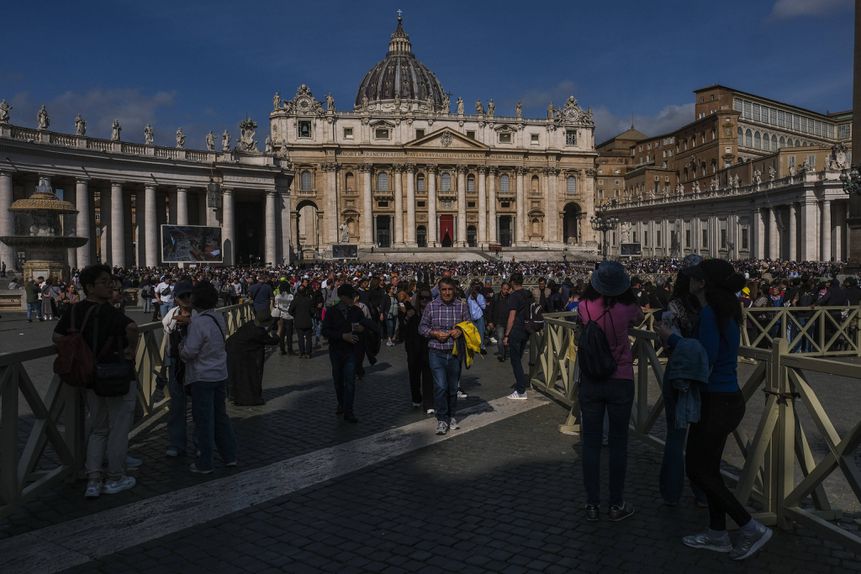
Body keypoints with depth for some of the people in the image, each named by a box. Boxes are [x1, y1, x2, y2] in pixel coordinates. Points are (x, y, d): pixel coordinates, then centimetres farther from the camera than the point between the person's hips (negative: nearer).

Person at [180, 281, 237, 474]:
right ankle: (229, 456, 24)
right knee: (220, 416, 18)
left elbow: (189, 352, -22)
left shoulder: (198, 322, -21)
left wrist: (181, 348, 0)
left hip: (202, 377, -7)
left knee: (204, 421, 3)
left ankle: (204, 464, 12)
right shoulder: (219, 318, 3)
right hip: (220, 374, 7)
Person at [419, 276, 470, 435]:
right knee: (440, 386, -9)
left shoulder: (462, 306, 2)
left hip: (455, 352, 2)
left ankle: (451, 416, 29)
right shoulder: (431, 306, 0)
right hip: (436, 352, -2)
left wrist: (460, 331, -12)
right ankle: (442, 419, 3)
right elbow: (422, 327, 4)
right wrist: (435, 333, -13)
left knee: (453, 387, 12)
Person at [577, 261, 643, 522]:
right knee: (618, 442, 9)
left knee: (591, 442, 9)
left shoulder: (584, 307, -10)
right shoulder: (626, 308, -13)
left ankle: (592, 504, 16)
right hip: (620, 382, -1)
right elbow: (639, 317, 10)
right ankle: (617, 505, 17)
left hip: (590, 381, 2)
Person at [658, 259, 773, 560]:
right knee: (708, 468, 18)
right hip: (727, 399, 10)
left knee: (698, 470, 4)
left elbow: (705, 358, -26)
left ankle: (752, 528, 9)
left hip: (717, 403, -10)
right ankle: (717, 534, 28)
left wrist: (672, 338, -15)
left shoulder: (710, 314, -21)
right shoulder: (725, 311, 8)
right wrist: (675, 338, 5)